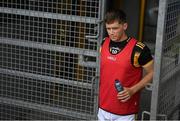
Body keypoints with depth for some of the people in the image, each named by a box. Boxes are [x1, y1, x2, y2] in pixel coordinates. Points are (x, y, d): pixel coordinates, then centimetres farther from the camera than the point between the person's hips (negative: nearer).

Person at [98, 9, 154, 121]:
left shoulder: (138, 49, -17)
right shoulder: (104, 43, 1)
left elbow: (152, 73, -9)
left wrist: (132, 90, -19)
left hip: (125, 112, -5)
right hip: (104, 108, 5)